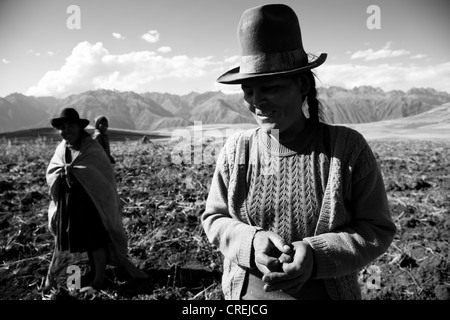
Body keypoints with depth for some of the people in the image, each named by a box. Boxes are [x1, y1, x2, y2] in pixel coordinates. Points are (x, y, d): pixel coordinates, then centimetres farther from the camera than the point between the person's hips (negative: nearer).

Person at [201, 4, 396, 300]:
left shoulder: (348, 147, -14)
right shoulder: (236, 149, -9)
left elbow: (378, 230, -9)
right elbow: (214, 219, -2)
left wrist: (316, 254, -25)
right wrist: (251, 242, -21)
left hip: (328, 290, -1)